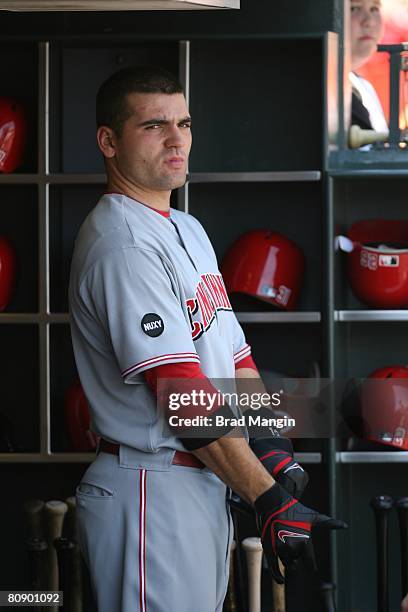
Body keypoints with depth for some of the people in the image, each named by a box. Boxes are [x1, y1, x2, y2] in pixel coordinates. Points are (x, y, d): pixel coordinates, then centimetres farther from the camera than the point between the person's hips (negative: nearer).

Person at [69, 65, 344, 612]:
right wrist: (268, 497, -23)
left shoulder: (188, 230, 16)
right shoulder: (122, 245, -16)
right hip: (150, 494, -10)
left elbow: (233, 355, 18)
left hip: (205, 483, 10)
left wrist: (272, 449, 3)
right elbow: (184, 396, -22)